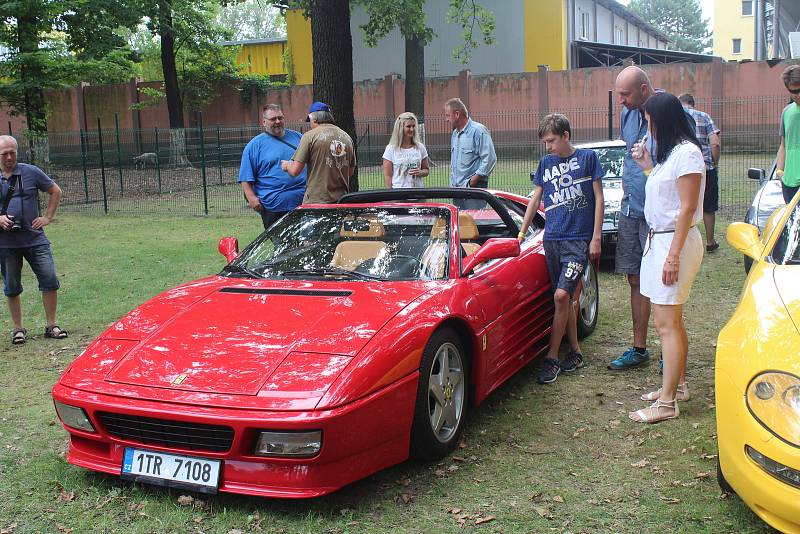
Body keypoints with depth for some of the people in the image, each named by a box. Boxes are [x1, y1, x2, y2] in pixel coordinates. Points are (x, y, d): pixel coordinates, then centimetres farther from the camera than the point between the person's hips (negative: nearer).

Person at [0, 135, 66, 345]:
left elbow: (55, 191, 11)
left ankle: (52, 325, 11)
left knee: (50, 280, -3)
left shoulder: (31, 172, 0)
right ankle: (18, 329, 21)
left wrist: (48, 217, 4)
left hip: (35, 238, 0)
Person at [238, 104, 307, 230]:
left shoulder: (296, 136, 13)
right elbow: (246, 178, -1)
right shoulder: (255, 145, 2)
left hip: (304, 203, 3)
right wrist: (251, 198, -14)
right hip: (274, 208, -3)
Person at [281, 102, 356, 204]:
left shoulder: (310, 136, -6)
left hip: (316, 201, -5)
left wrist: (286, 165, 14)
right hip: (342, 201, 5)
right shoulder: (347, 137, 9)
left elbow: (295, 171, -8)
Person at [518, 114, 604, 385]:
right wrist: (522, 232, 17)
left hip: (579, 239, -5)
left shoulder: (587, 157, -1)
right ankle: (575, 352, 21)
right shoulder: (546, 163, 12)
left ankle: (551, 358, -5)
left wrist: (596, 237, -6)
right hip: (552, 238, 5)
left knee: (562, 295, -14)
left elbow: (598, 197, 0)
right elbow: (535, 198, 19)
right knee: (566, 298, 9)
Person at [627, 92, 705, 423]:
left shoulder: (687, 153, -15)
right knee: (671, 321, 15)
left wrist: (673, 256, -21)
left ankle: (667, 403, -5)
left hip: (675, 242, -10)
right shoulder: (668, 153, 15)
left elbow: (686, 209, -19)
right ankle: (677, 385, 26)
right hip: (658, 240, 10)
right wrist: (648, 167, 13)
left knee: (666, 323, -9)